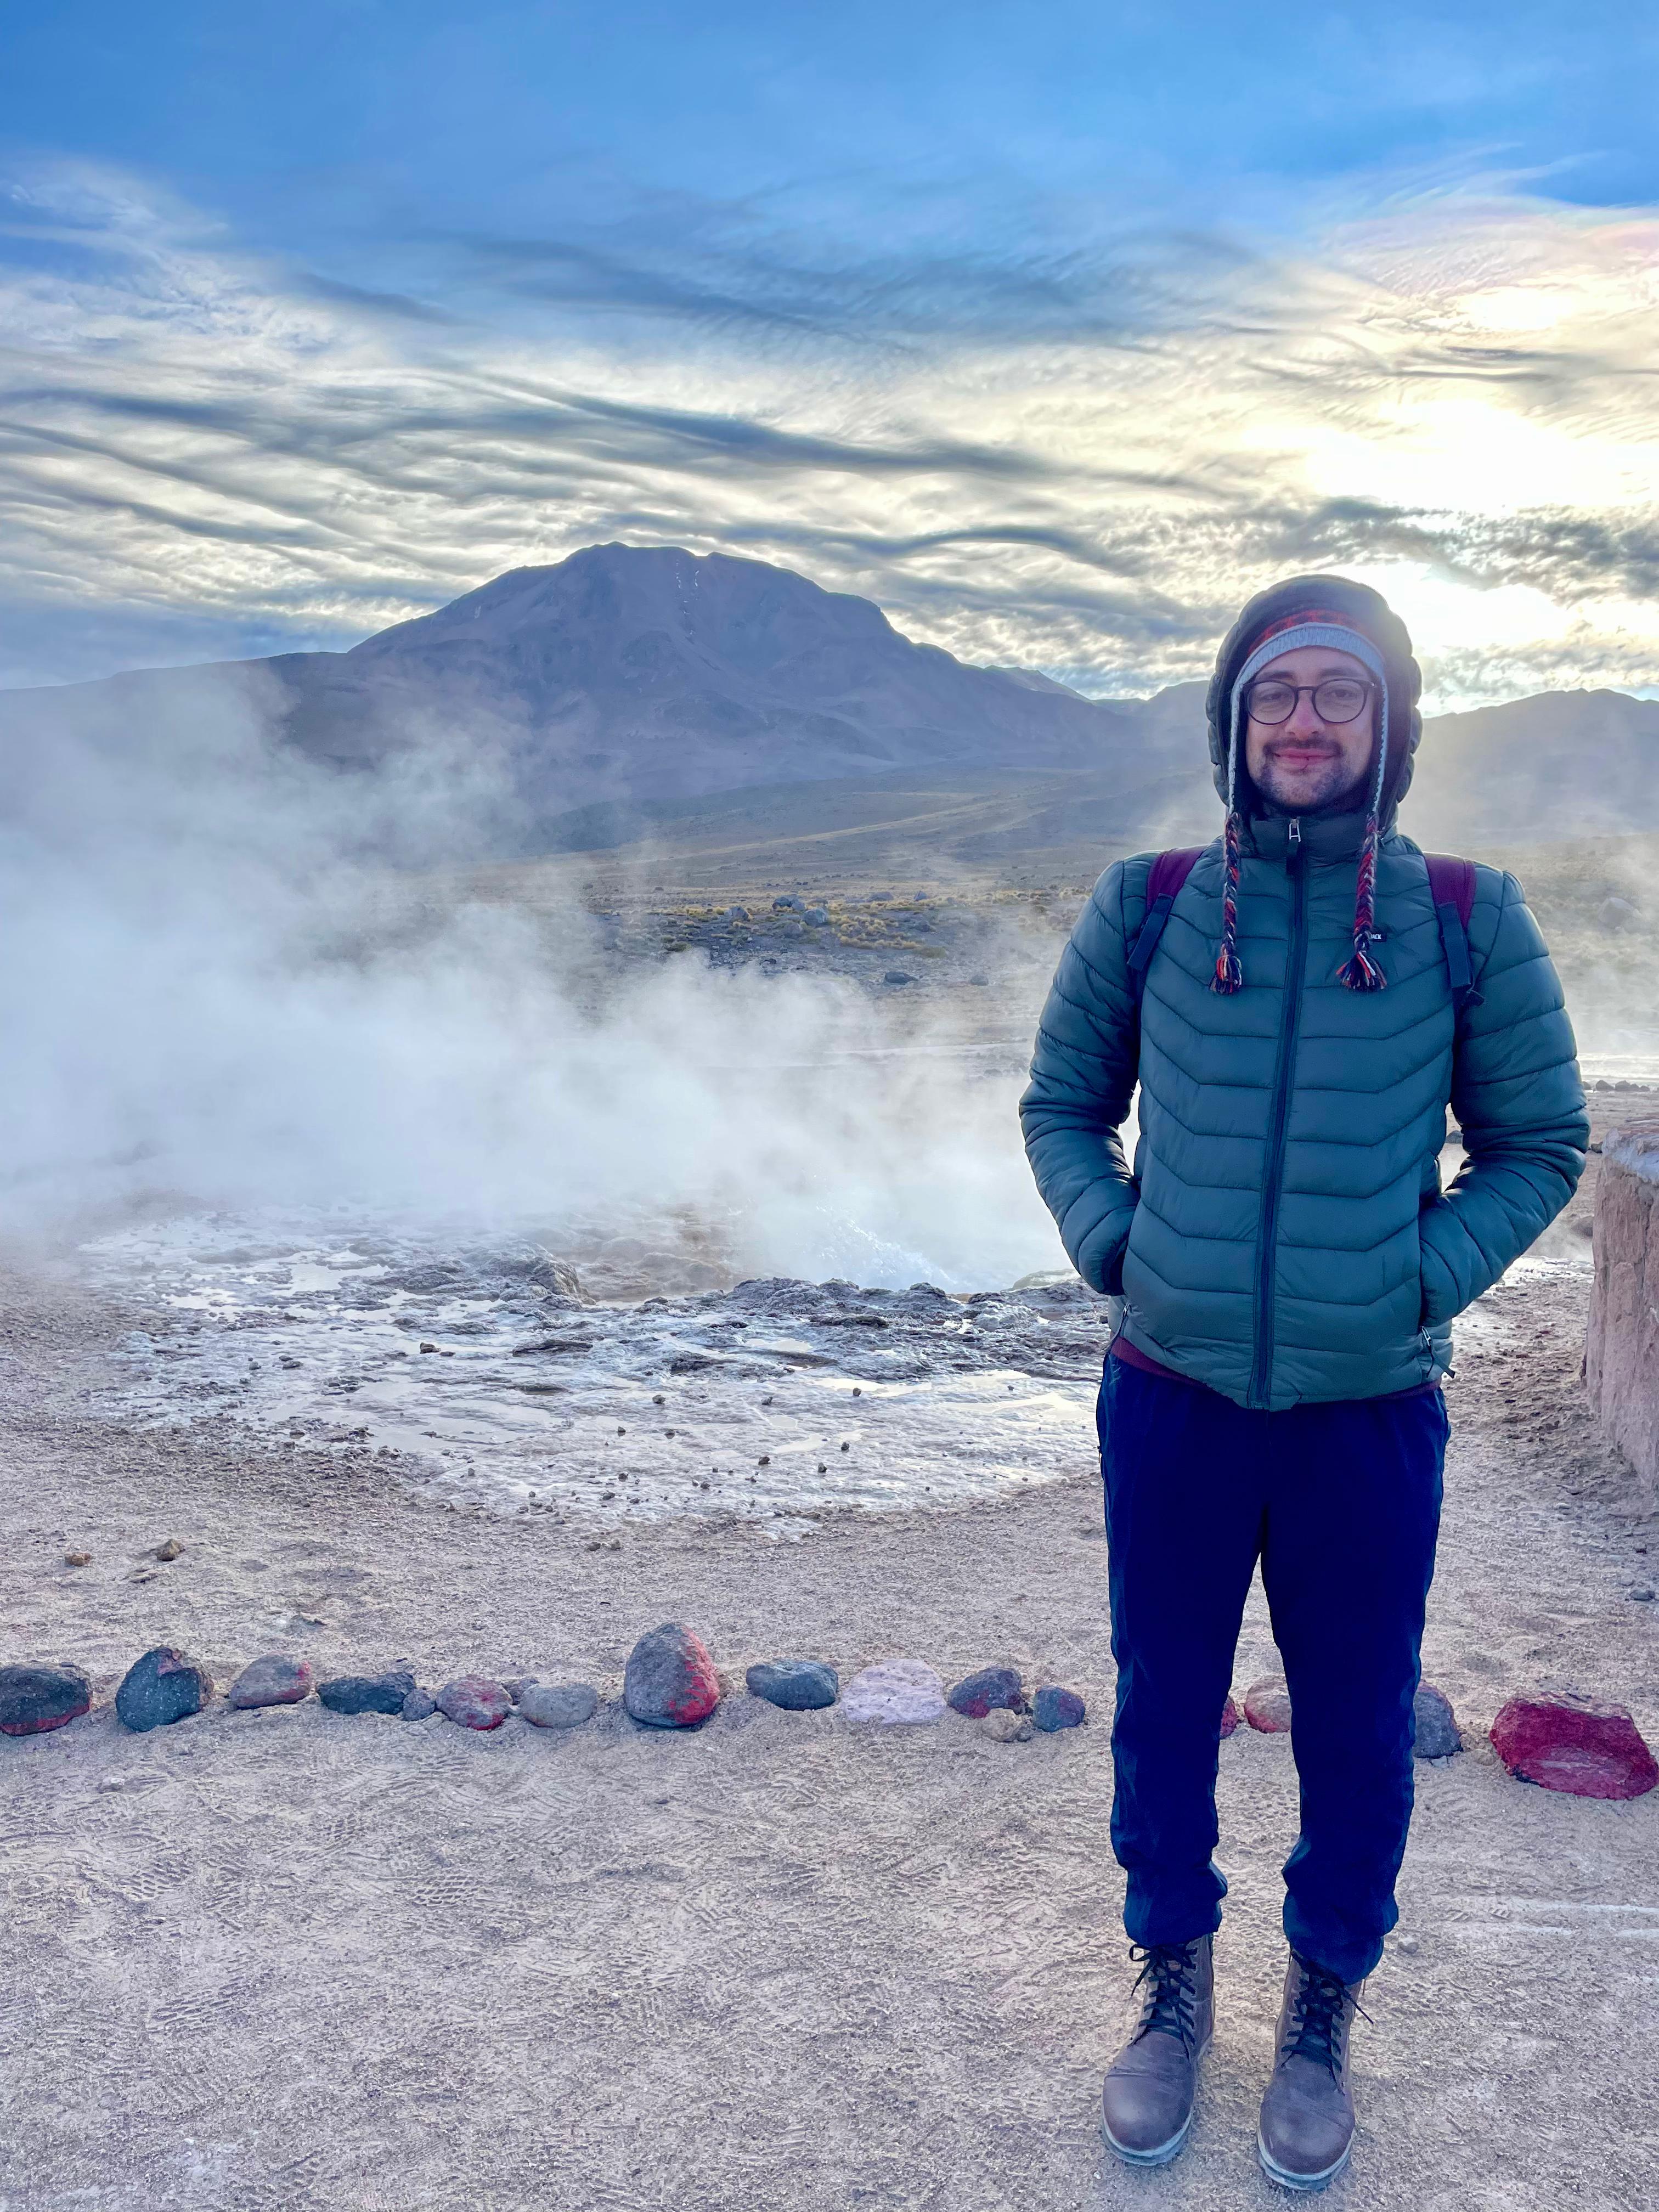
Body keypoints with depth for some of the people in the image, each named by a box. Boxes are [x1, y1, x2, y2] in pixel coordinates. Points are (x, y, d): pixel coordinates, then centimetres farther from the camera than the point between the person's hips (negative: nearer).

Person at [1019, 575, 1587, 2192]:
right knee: (1163, 1710, 15)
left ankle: (1324, 2012, 41)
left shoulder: (1467, 925, -3)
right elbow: (1062, 1105, 10)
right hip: (1170, 1399, 1)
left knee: (1356, 1730, 14)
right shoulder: (1147, 908, -1)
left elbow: (1538, 1143, 6)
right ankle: (1172, 1987, 41)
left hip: (1369, 1412, 0)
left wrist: (1425, 1277, -8)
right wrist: (1112, 1246, -4)